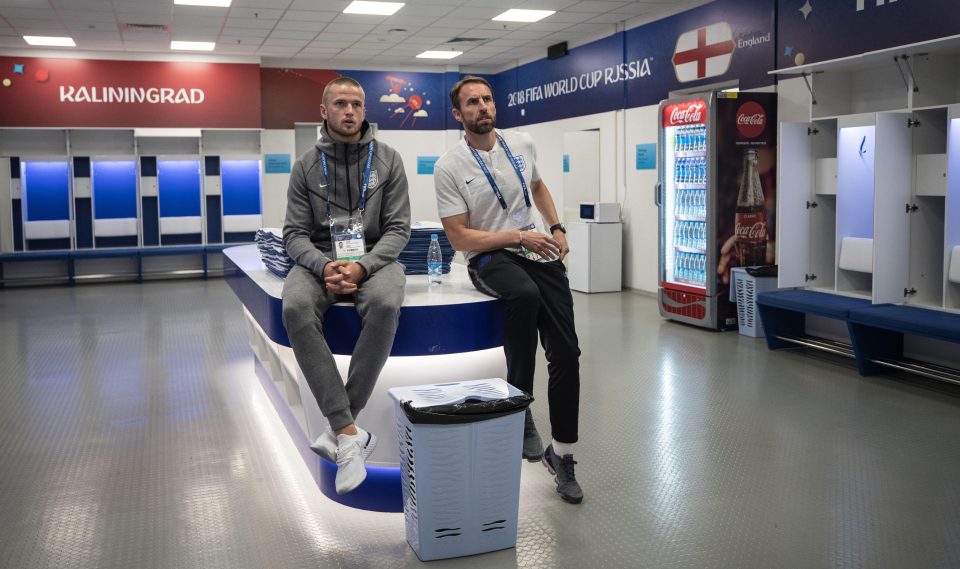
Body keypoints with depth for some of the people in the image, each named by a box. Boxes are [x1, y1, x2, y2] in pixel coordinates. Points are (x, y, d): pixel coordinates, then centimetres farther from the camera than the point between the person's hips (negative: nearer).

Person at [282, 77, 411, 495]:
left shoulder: (387, 160, 3)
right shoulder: (306, 166, 5)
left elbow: (398, 229, -2)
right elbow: (294, 234, 1)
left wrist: (362, 266, -21)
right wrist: (324, 266, -21)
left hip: (373, 258, -1)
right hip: (319, 260, 1)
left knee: (385, 306, -37)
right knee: (296, 309, -33)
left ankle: (339, 429, -26)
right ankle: (350, 433, -31)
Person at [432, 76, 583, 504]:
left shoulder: (522, 144, 8)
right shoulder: (449, 167, -7)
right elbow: (460, 238, -11)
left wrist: (557, 227, 12)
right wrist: (519, 236, -18)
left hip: (539, 250, 5)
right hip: (489, 257, -5)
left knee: (566, 351, -5)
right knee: (525, 294, -41)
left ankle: (561, 452, 10)